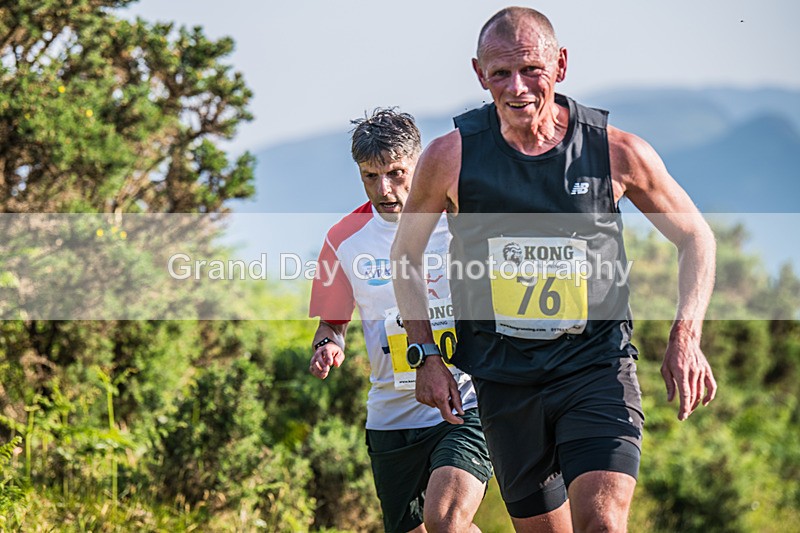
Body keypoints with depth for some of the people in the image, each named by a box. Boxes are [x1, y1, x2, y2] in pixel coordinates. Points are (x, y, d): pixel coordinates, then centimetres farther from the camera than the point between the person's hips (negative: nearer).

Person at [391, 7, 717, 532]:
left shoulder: (616, 151, -7)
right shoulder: (451, 156, -6)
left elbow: (695, 236, 8)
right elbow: (406, 254, 10)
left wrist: (685, 339, -4)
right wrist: (426, 356, 1)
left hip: (596, 365, -1)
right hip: (503, 379, 2)